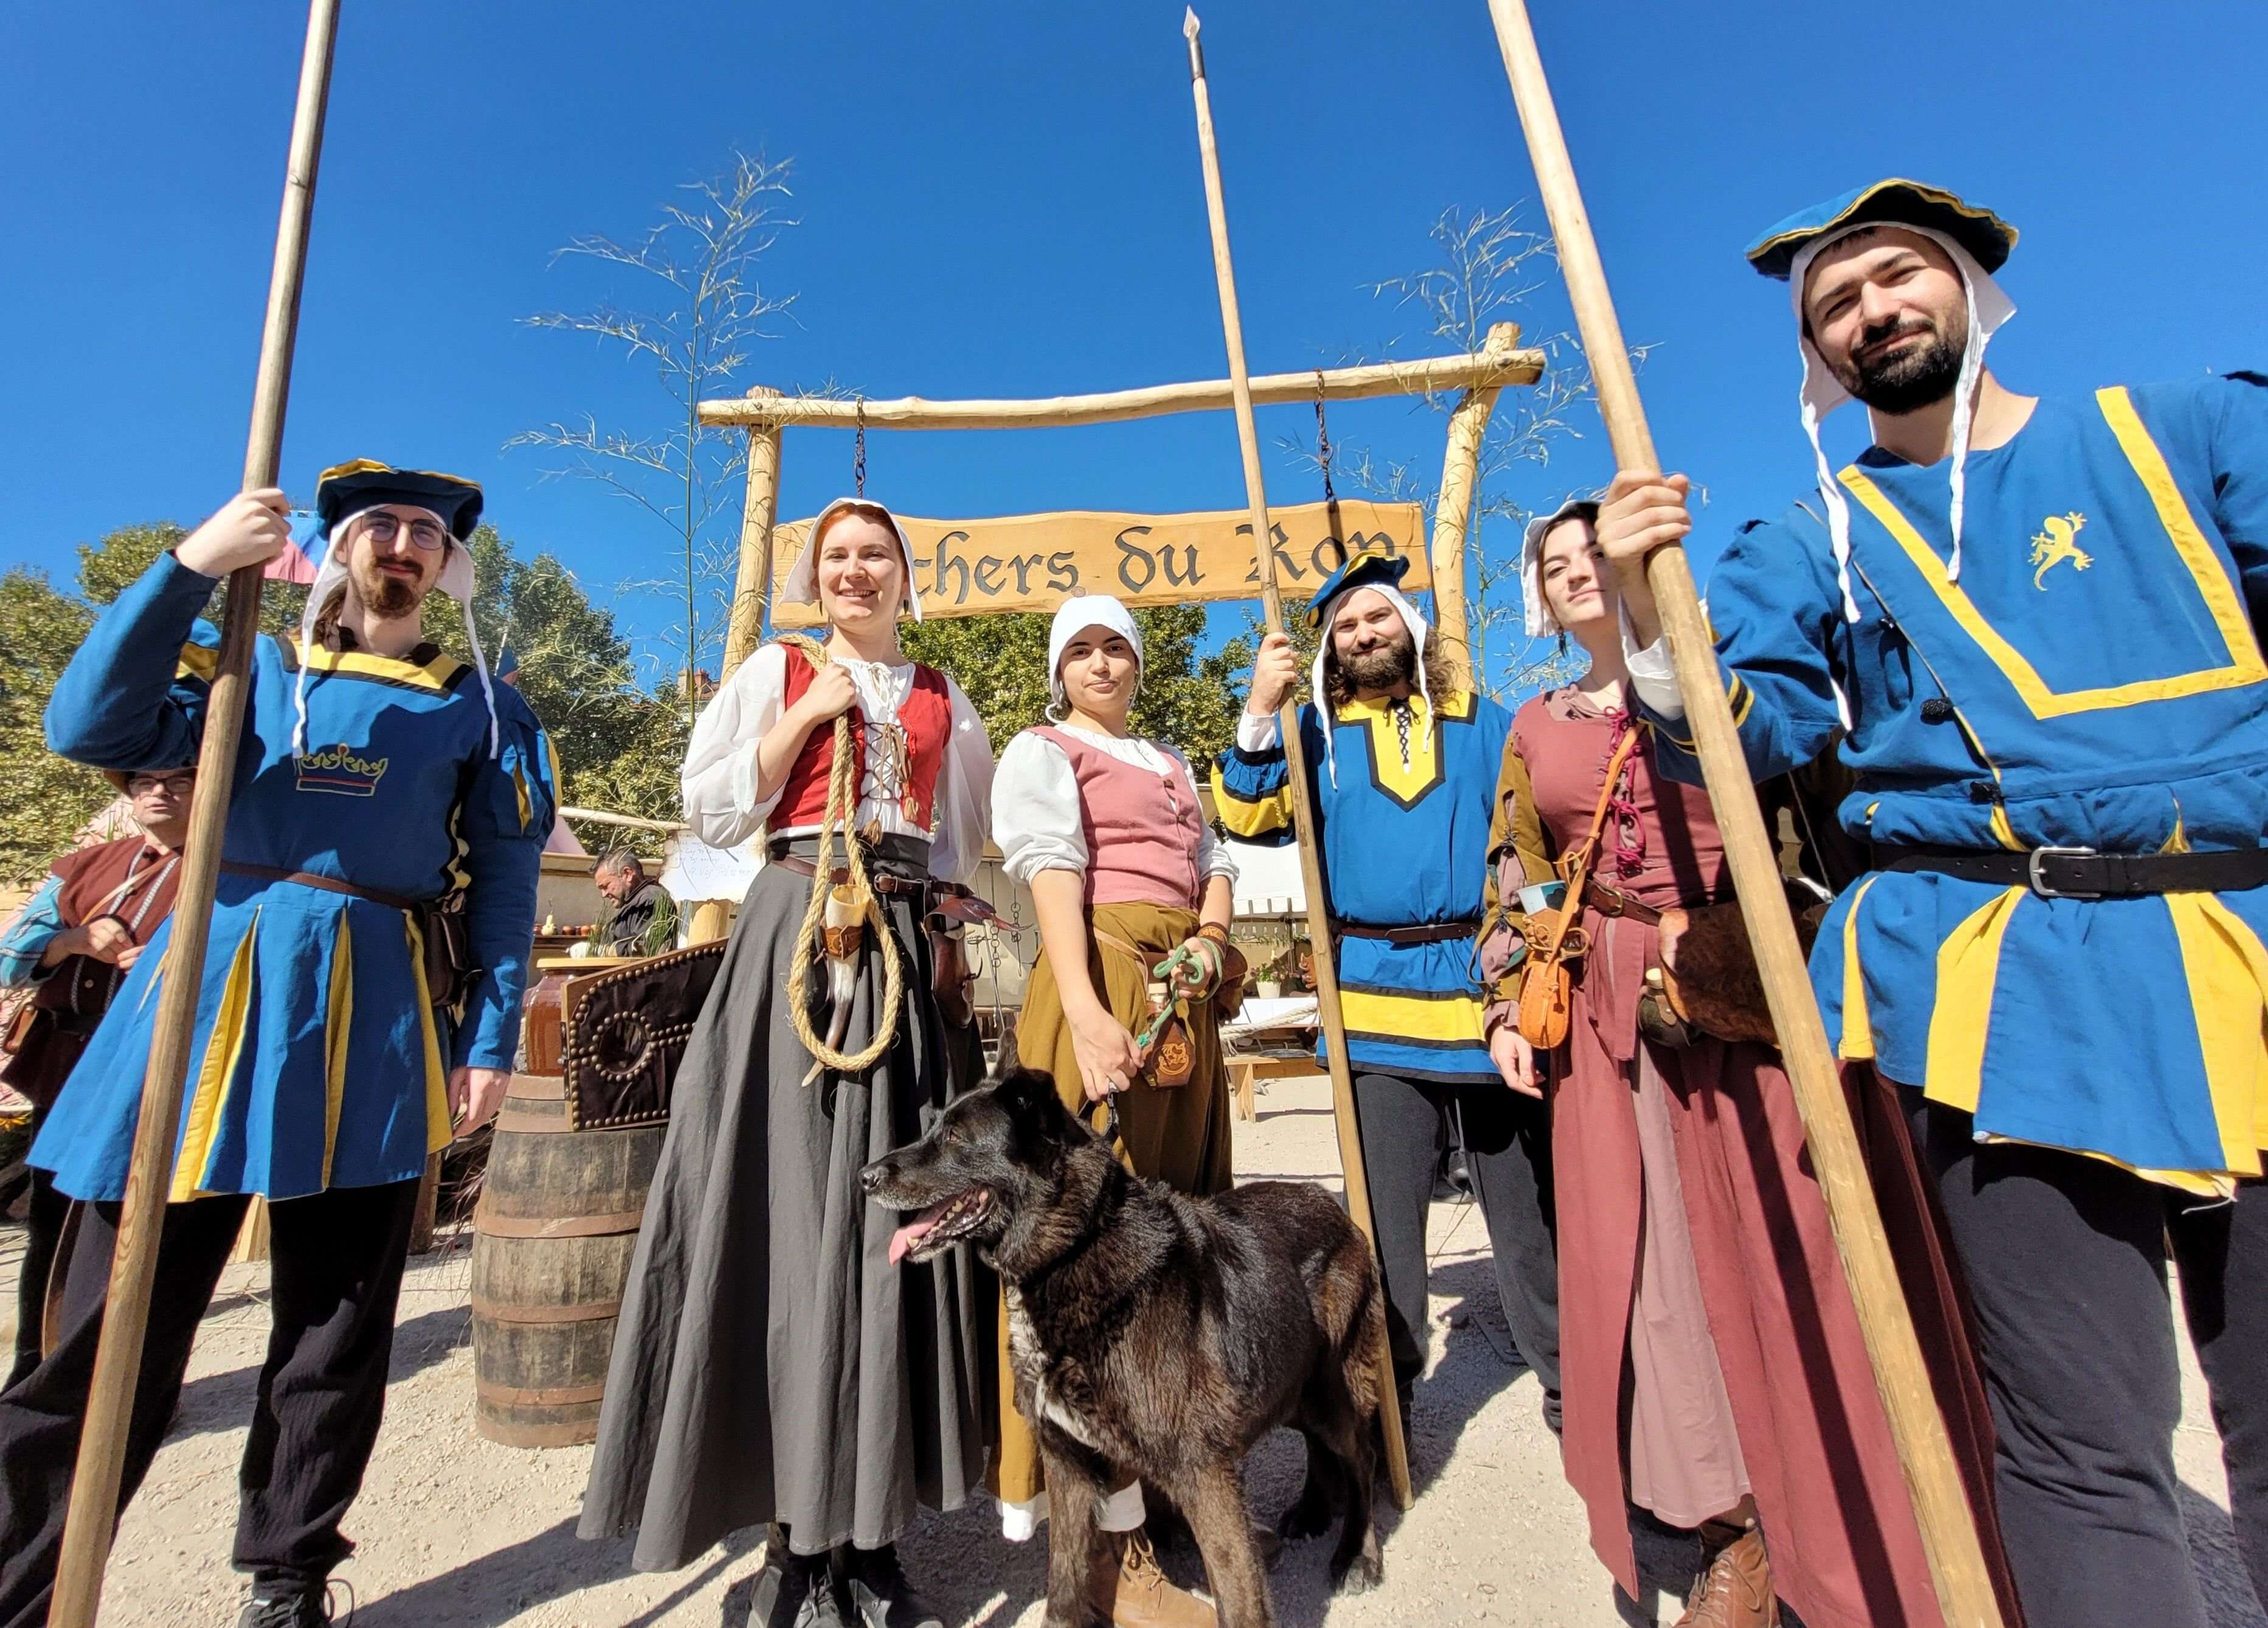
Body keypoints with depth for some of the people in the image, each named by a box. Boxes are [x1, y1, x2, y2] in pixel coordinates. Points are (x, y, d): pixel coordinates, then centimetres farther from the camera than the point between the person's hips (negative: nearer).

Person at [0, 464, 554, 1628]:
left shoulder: (480, 709, 9)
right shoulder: (246, 666, 13)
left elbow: (505, 885, 5)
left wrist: (491, 1038, -3)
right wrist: (191, 565, -11)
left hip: (372, 1020, 0)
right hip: (213, 982, 1)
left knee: (336, 1329, 9)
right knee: (115, 1314, 3)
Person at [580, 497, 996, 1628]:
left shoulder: (943, 700, 18)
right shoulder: (777, 670, 11)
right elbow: (710, 811, 2)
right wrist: (809, 712, -3)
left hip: (904, 948, 3)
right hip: (794, 939, -2)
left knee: (892, 1212, 1)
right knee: (792, 1207, -5)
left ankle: (870, 1534, 14)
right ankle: (796, 1536, 9)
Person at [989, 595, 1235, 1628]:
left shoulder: (1173, 764, 25)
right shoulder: (1040, 753, 4)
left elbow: (1215, 866, 20)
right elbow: (1052, 872, -11)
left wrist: (1210, 937, -3)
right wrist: (1085, 1012, -25)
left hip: (1186, 999, 7)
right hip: (1101, 985, -6)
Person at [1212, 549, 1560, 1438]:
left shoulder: (1483, 721, 11)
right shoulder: (1316, 732, 10)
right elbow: (1249, 816, -1)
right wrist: (1259, 713, -11)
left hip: (1489, 984, 1)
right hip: (1376, 1000, 0)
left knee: (1529, 1200, 11)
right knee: (1385, 1214, 8)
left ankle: (1568, 1378, 31)